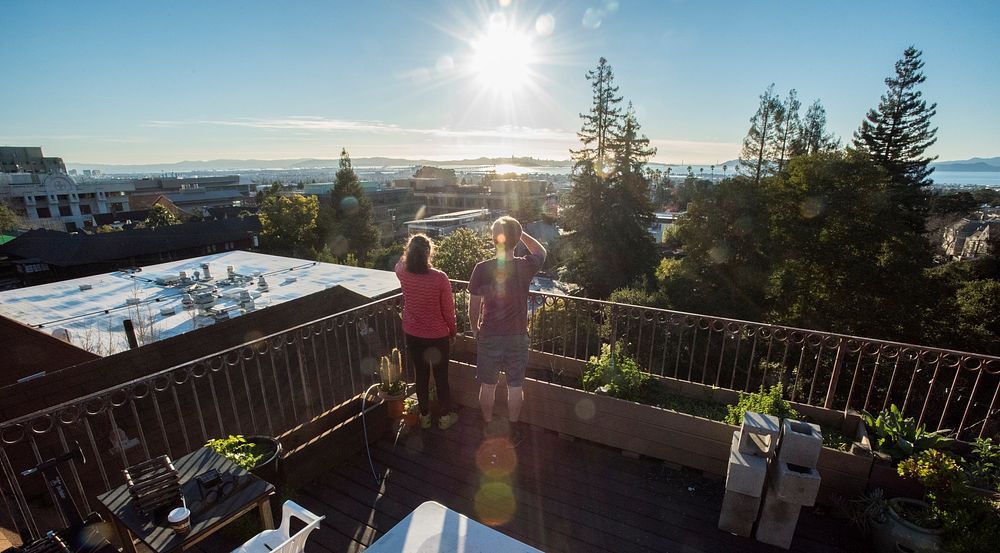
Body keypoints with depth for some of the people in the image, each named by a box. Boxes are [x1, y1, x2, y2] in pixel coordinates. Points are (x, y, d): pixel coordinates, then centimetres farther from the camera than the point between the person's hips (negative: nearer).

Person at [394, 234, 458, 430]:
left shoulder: (403, 274, -13)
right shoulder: (440, 278, -23)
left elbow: (400, 263, 16)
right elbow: (448, 309, -12)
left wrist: (412, 248, 24)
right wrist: (453, 331, 4)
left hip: (413, 335, 3)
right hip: (437, 336, -3)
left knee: (421, 376, 19)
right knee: (441, 377, 14)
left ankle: (425, 416, 35)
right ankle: (446, 416, 30)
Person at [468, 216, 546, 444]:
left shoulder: (481, 269, -16)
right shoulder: (525, 267, -15)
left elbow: (474, 306, -6)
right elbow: (541, 252, 9)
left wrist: (475, 329, 12)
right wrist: (519, 231, 4)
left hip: (489, 336, 0)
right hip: (517, 337, 0)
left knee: (488, 385, 18)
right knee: (515, 386, 17)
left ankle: (488, 427, 37)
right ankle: (514, 429, 33)